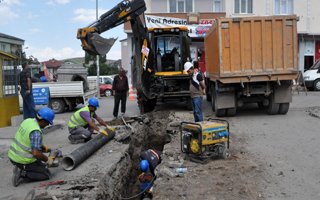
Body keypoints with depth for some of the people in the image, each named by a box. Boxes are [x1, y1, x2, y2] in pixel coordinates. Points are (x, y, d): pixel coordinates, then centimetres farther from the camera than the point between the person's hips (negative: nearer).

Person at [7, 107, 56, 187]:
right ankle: (22, 174, -9)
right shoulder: (36, 132, -26)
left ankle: (20, 168, 12)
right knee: (47, 174, 3)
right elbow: (36, 153, -30)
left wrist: (44, 148, 14)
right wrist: (47, 159, -14)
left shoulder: (28, 120, 1)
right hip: (22, 161, -9)